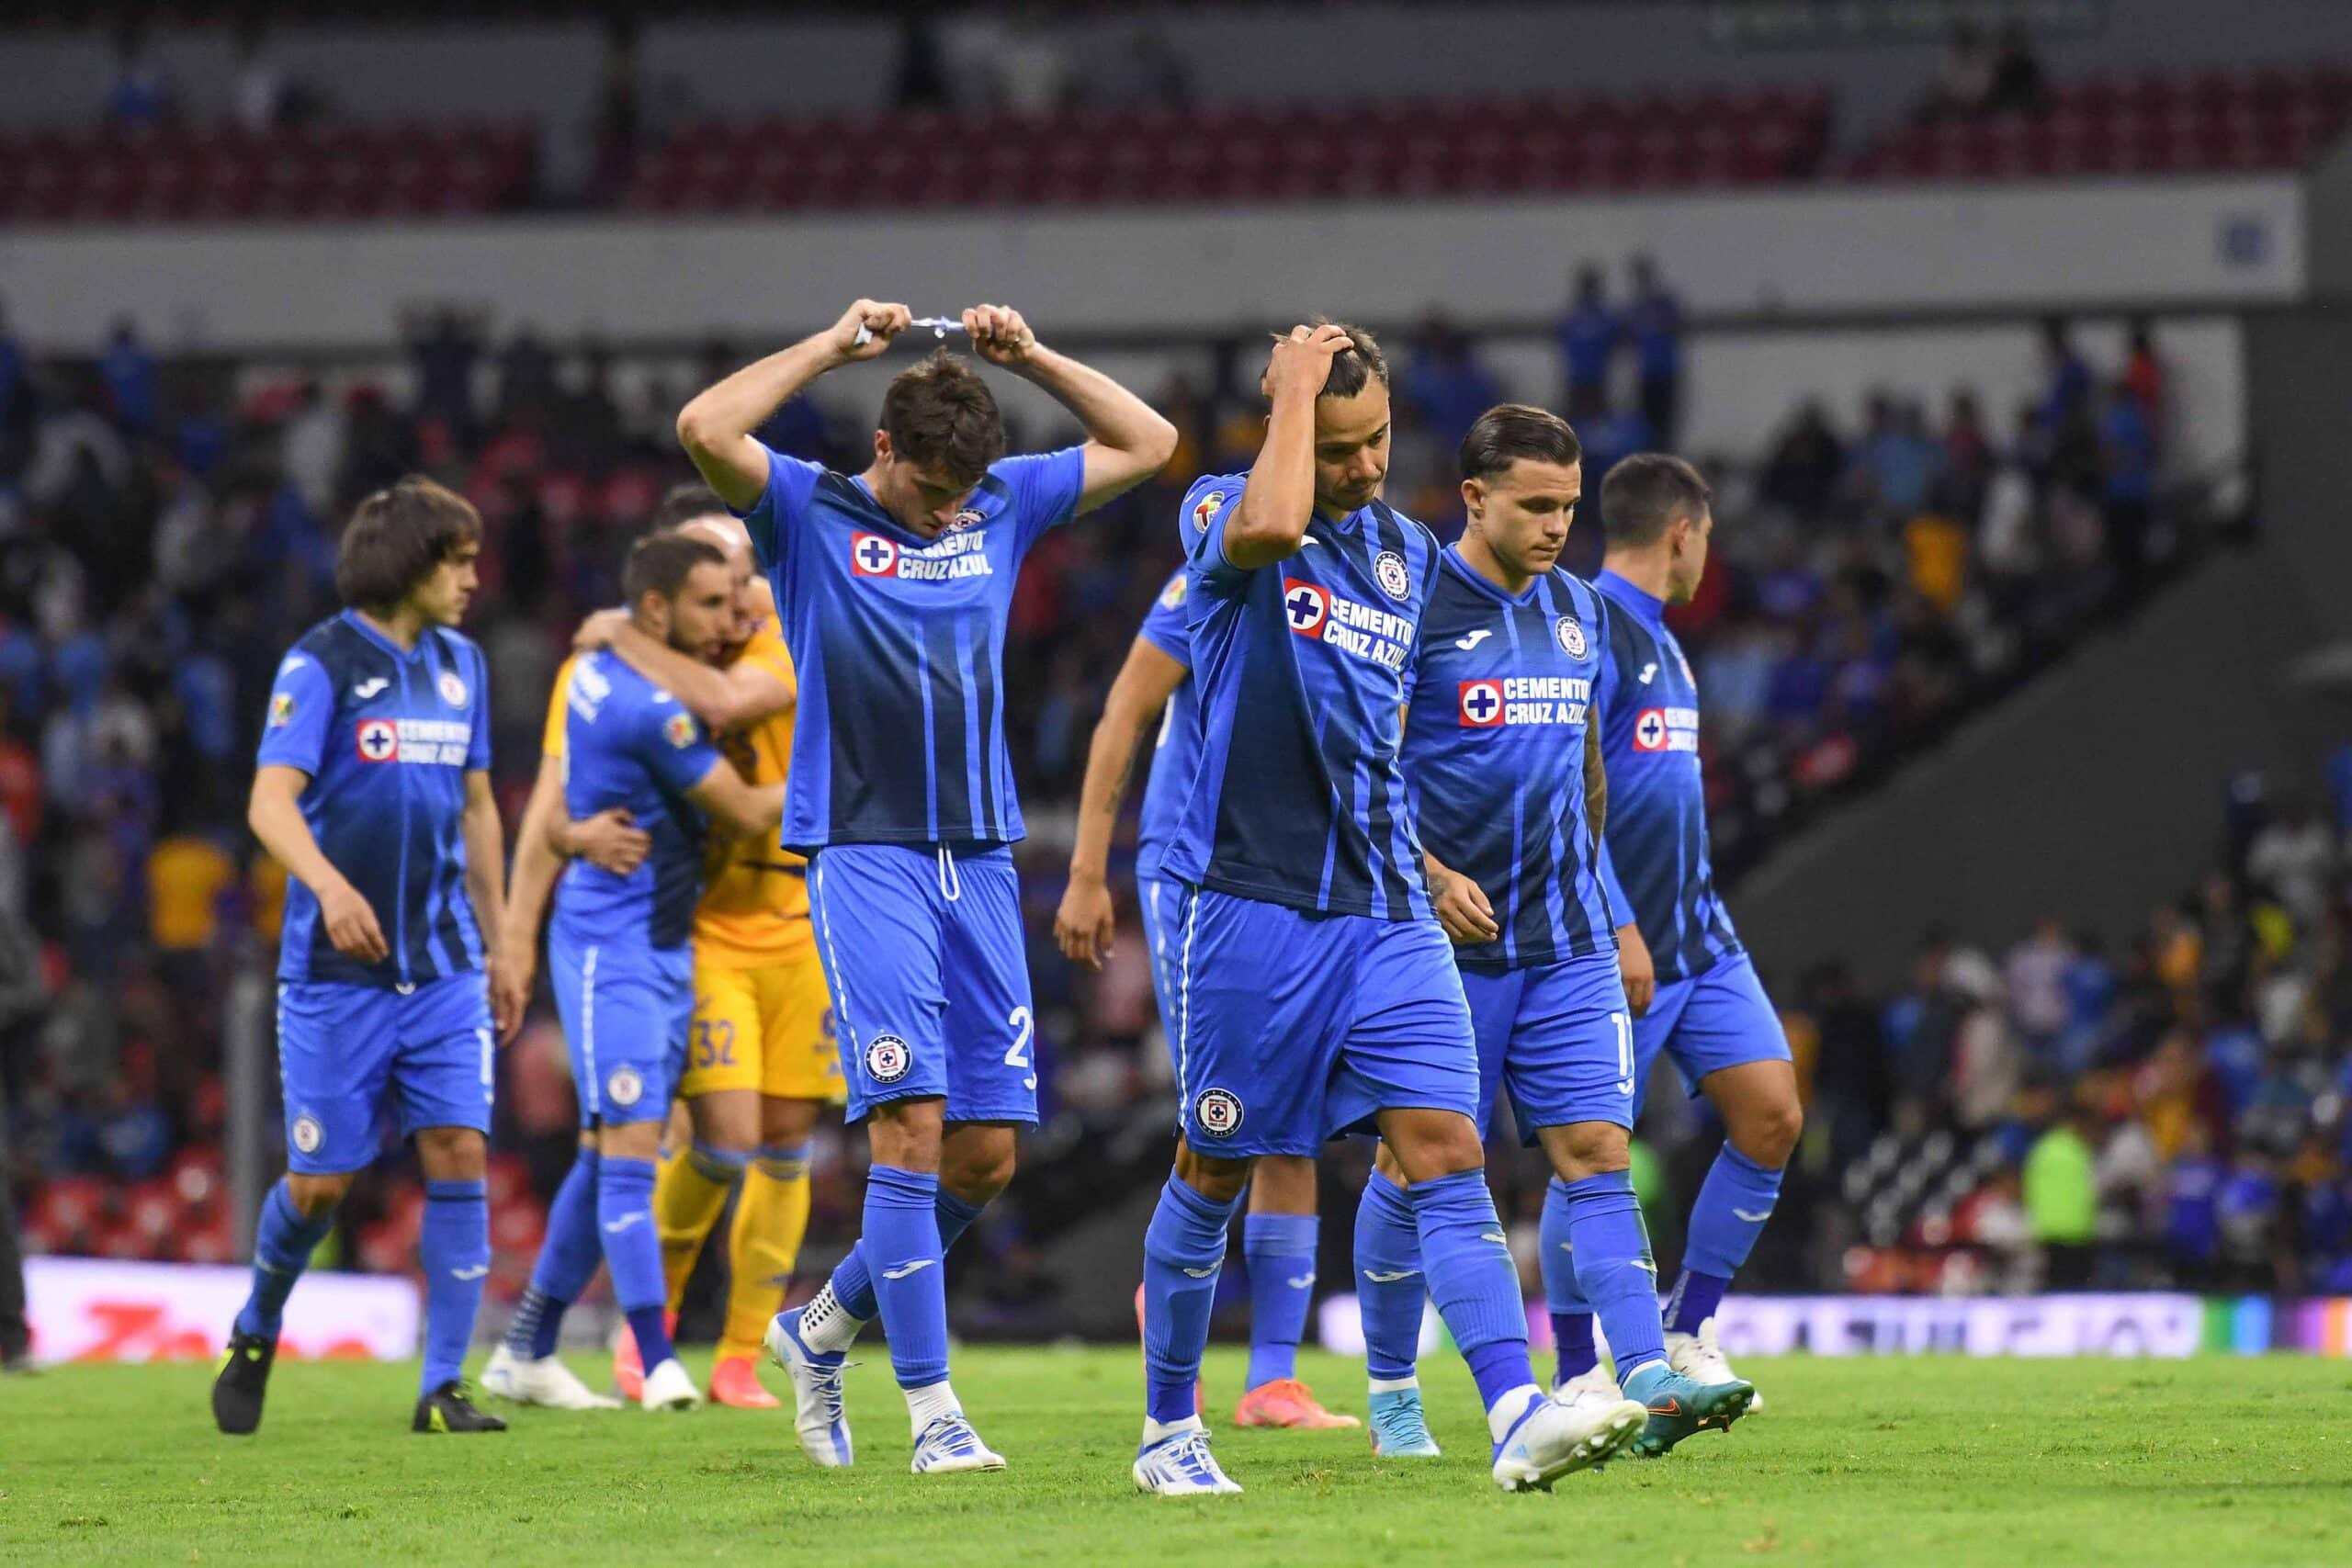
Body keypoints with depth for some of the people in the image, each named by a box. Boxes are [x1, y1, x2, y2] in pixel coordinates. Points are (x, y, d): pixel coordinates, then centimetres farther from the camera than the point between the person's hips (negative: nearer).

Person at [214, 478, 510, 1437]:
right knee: (320, 1181, 0)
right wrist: (328, 885, -34)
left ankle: (445, 1386, -5)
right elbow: (271, 801, -16)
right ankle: (256, 1334, 28)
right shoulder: (322, 665, -7)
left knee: (459, 1152, -9)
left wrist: (499, 936, 20)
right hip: (337, 967, -4)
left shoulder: (459, 665, 11)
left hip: (443, 966, 4)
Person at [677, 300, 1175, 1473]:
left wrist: (1030, 357, 8)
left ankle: (823, 1329, 24)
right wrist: (835, 346, -10)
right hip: (864, 851, -5)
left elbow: (1148, 444, 18)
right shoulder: (810, 514, 0)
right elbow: (705, 429, -18)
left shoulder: (1006, 507, 13)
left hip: (980, 859, 5)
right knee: (911, 1124, -15)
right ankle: (932, 1410, -14)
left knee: (987, 1153, 2)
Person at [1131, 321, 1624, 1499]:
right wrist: (1293, 393, -16)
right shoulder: (1219, 513, -3)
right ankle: (1168, 1430, 23)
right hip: (1251, 905, -4)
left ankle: (1516, 1420, -22)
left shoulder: (1408, 552, 15)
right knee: (1214, 1173, 7)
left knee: (1447, 1155, -10)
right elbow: (1267, 529, -30)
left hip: (1387, 914, 4)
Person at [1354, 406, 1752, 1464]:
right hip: (1445, 939, -5)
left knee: (1597, 1155, -5)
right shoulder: (1417, 604, -9)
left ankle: (1649, 1386, -14)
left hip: (1566, 942, 5)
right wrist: (1429, 875, -21)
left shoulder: (1579, 610, 12)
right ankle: (1390, 1396, 16)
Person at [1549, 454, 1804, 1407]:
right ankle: (1577, 1376, 9)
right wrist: (1618, 929, -22)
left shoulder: (1657, 639, 17)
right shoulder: (1590, 632, -13)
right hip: (1618, 944, -9)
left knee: (1772, 1115, -1)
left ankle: (1689, 1338, 10)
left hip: (1698, 937, 9)